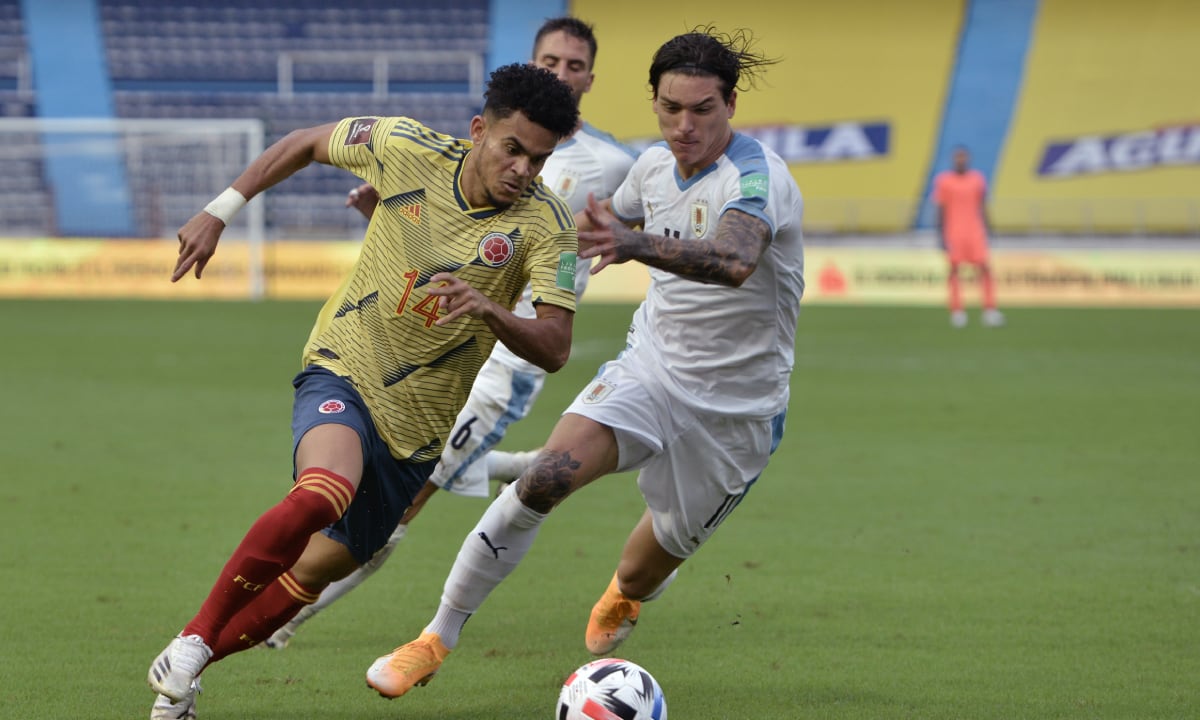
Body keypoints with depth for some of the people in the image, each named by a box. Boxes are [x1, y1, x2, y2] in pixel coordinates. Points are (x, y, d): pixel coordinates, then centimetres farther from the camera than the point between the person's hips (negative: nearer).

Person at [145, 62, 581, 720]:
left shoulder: (545, 223, -13)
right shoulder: (405, 148, -12)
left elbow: (554, 348, -19)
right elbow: (305, 143, 7)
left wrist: (488, 309, -37)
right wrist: (219, 212, 5)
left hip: (416, 422, 3)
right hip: (341, 373, -3)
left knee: (317, 571, 10)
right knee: (322, 494, -34)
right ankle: (191, 643, -19)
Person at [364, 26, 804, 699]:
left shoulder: (758, 176, -23)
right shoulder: (655, 165, -2)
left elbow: (734, 261, -47)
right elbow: (608, 224, 23)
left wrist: (636, 244, -62)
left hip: (737, 405, -4)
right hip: (650, 366, 4)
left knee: (660, 555, 10)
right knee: (549, 474, -22)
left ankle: (624, 596, 52)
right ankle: (437, 639, -13)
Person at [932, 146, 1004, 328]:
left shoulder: (977, 179, 9)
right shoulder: (943, 181, 0)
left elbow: (981, 209, 14)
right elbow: (941, 210, 2)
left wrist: (986, 232, 12)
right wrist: (942, 236, -3)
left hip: (975, 231, 2)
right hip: (954, 232, -2)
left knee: (984, 268, -7)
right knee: (954, 269, -1)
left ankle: (990, 310, -6)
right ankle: (957, 311, 4)